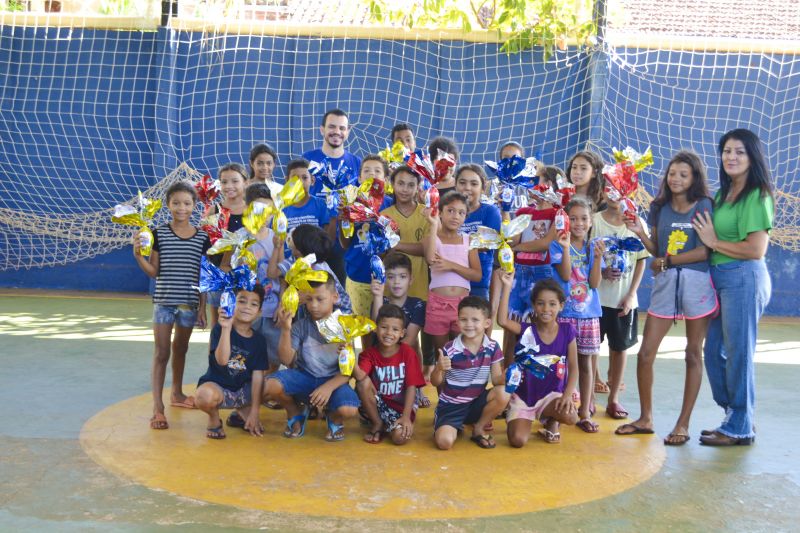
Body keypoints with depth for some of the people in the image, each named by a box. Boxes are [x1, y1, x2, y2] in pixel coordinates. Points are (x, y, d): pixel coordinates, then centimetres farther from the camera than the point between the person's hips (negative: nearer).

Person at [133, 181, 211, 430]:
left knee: (181, 348, 19)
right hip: (164, 301, -2)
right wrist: (138, 254, -19)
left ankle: (177, 393, 37)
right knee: (161, 353, -3)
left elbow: (203, 276, 4)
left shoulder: (202, 237, 0)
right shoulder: (159, 234, -4)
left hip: (189, 303, 2)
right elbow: (154, 271, -3)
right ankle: (157, 407, -3)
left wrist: (203, 307, 3)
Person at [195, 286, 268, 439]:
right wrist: (226, 329, -37)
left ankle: (243, 411, 15)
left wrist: (254, 411, -9)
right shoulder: (220, 329, -11)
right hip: (217, 386, -5)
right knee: (205, 394, -38)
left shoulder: (259, 341, -1)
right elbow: (222, 360, -27)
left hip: (243, 390, 6)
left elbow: (257, 376, -4)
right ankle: (214, 418, -2)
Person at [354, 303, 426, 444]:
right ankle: (377, 424, -5)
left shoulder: (407, 353, -11)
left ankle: (388, 424, 9)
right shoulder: (369, 354, -8)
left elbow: (411, 386, -12)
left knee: (400, 437, -29)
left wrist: (406, 416, -19)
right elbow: (360, 376, -29)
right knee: (363, 382, -26)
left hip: (402, 405, -2)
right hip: (379, 404, 2)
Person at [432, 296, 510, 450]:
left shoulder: (493, 348, -6)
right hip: (452, 405, -2)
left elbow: (496, 379, -6)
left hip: (477, 402, 3)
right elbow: (436, 383, -7)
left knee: (503, 393, -26)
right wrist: (439, 369, -30)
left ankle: (479, 428, 0)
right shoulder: (450, 349, -14)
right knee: (445, 442, -25)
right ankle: (456, 426, 14)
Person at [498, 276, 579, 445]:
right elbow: (502, 320, -28)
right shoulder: (527, 330, -8)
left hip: (551, 394, 1)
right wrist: (507, 286, -30)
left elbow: (573, 367, -3)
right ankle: (516, 419, 19)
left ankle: (551, 421, 8)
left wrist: (567, 395, -18)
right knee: (517, 440, -19)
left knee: (570, 417, -30)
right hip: (523, 395, -1)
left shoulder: (567, 331, -5)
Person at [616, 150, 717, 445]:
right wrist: (640, 233, -9)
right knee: (645, 354, 1)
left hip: (696, 282, -4)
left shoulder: (704, 206, -3)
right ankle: (645, 418, 16)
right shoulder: (660, 207, 9)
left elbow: (704, 251, -10)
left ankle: (683, 424, 12)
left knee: (693, 354, 5)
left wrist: (665, 261, -7)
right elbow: (656, 249, 8)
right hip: (665, 283, 4)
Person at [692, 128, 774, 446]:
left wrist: (714, 242, -10)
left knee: (738, 353, 1)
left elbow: (756, 249, -17)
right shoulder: (723, 194, 14)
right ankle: (737, 416, 29)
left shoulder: (757, 195, -10)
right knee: (714, 351, 13)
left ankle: (740, 428, 16)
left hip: (744, 278, -8)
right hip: (719, 278, 8)